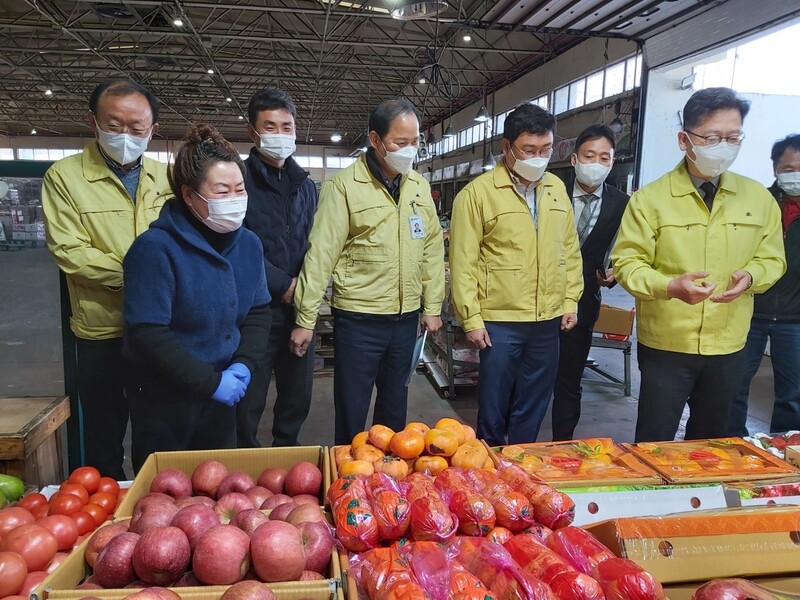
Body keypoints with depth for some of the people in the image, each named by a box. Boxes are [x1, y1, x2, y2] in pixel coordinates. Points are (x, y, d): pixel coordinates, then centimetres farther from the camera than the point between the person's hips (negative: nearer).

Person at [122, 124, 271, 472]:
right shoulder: (156, 248, -20)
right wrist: (210, 382, -20)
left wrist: (243, 365, -10)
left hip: (221, 395, 6)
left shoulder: (248, 243, -1)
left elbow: (258, 312, 5)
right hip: (163, 397, -5)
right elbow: (148, 335, -23)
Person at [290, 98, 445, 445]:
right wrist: (305, 319, -11)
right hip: (358, 318, -5)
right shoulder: (344, 186, -9)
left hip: (406, 317, 5)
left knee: (395, 403, 20)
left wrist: (432, 306, 10)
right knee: (352, 407, 8)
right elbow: (320, 255, -11)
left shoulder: (419, 186, 7)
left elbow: (432, 248, 11)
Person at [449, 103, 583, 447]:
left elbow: (570, 249, 15)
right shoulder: (477, 193, -8)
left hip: (548, 321, 5)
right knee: (493, 406, 8)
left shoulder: (557, 189, 9)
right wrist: (471, 319, -10)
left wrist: (571, 301, 10)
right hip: (499, 321, -5)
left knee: (533, 407, 16)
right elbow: (463, 262, -9)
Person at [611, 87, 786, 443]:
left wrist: (751, 276, -12)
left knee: (711, 440, 21)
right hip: (665, 345, -4)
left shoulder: (758, 198, 4)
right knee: (654, 444, 5)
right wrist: (671, 286, -28)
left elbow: (773, 258, 11)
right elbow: (626, 263, -11)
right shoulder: (650, 199, -9)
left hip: (728, 347, 4)